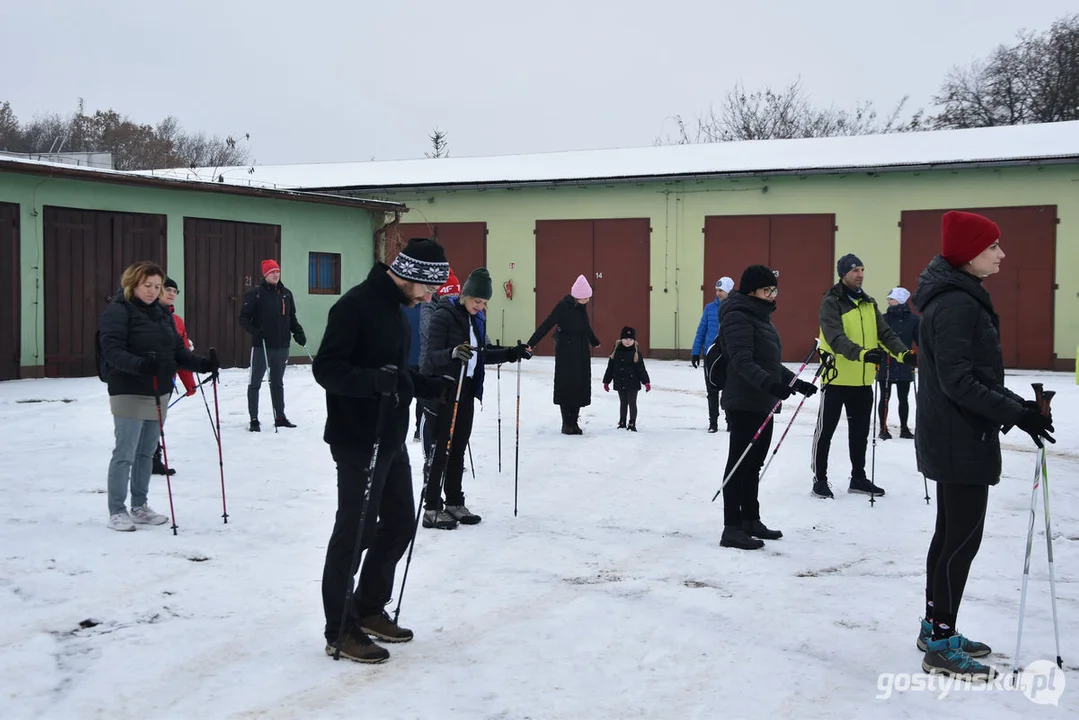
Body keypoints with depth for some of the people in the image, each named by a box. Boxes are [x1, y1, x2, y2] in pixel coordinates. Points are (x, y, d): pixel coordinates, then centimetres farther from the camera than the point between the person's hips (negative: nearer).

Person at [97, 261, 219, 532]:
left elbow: (178, 350, 12)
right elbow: (112, 350, -20)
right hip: (129, 394, -7)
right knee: (125, 453, -5)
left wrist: (202, 364, -4)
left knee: (147, 452, 14)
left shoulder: (161, 313, 13)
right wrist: (139, 364, -37)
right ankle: (117, 512, 4)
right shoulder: (118, 311, -9)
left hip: (159, 393, 7)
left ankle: (140, 507, 23)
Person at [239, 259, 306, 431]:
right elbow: (244, 318, -6)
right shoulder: (255, 293, -6)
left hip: (282, 346, 5)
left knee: (278, 383, 14)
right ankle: (254, 420, 8)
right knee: (255, 383, 2)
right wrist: (255, 330, -22)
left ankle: (280, 417, 21)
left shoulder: (286, 294, 10)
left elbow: (292, 318, 18)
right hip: (261, 346, -4)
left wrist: (298, 332, 4)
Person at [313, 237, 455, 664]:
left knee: (400, 524, 15)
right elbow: (325, 369, -21)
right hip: (359, 441, -10)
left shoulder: (394, 308, 13)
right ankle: (339, 630, 11)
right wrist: (373, 379, -36)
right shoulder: (355, 305, -17)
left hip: (391, 440, 10)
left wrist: (435, 388, 11)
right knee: (355, 531, -2)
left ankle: (369, 610, 30)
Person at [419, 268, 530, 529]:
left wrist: (511, 354, 7)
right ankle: (431, 509, 1)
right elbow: (432, 355, -19)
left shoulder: (477, 319, 10)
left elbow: (481, 354, 18)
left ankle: (455, 504, 21)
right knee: (439, 450, -5)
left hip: (465, 391, 7)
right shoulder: (444, 315, -13)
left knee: (458, 449, 12)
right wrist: (453, 352, -38)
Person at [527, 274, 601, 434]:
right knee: (566, 385, -2)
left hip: (582, 351, 7)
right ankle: (566, 423, 4)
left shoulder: (582, 307, 6)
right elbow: (546, 325, -18)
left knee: (580, 385, 4)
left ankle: (574, 421, 11)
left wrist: (595, 342, 40)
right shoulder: (563, 306, -14)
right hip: (566, 351, -6)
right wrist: (531, 343, -26)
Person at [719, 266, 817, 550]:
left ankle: (751, 521, 24)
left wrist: (796, 382, 18)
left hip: (762, 403, 10)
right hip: (744, 403, -10)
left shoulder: (760, 316, 17)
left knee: (754, 463, 15)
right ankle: (732, 528, -3)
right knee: (739, 463, -6)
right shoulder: (738, 317, -14)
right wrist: (770, 384, -34)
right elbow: (742, 362, -23)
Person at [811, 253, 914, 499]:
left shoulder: (869, 303, 10)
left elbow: (885, 333, 4)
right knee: (826, 430, 2)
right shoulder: (831, 303, -12)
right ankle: (820, 479, 13)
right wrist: (862, 353, -40)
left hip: (863, 380, 7)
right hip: (837, 378, -6)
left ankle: (858, 478, 26)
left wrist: (903, 353, -14)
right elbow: (836, 338, -25)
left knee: (860, 431, 14)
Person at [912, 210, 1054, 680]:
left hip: (955, 438, 11)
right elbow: (958, 382, -24)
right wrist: (1016, 413, -22)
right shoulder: (956, 303, -20)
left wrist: (1016, 403, 10)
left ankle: (935, 628, 27)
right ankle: (940, 648, 2)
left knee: (951, 534, 16)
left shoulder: (962, 298, 13)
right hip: (962, 441, -11)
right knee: (963, 538, -5)